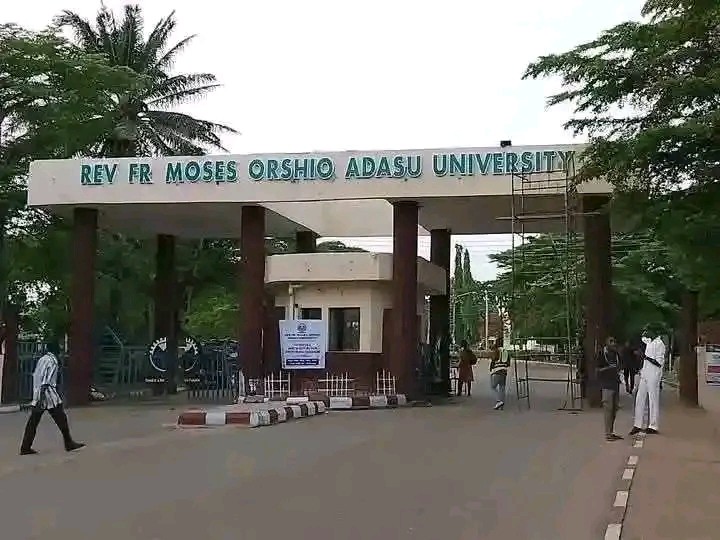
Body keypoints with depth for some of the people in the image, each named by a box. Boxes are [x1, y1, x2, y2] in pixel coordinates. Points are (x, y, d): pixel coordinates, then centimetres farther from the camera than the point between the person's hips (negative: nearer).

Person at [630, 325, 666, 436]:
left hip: (653, 375, -8)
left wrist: (647, 358, -27)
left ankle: (653, 426, 1)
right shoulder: (649, 342, 13)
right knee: (640, 399, 6)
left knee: (653, 400, -3)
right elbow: (643, 338, 37)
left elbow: (660, 362, -16)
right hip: (645, 374, 8)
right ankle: (638, 425, 10)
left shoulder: (659, 344, -11)